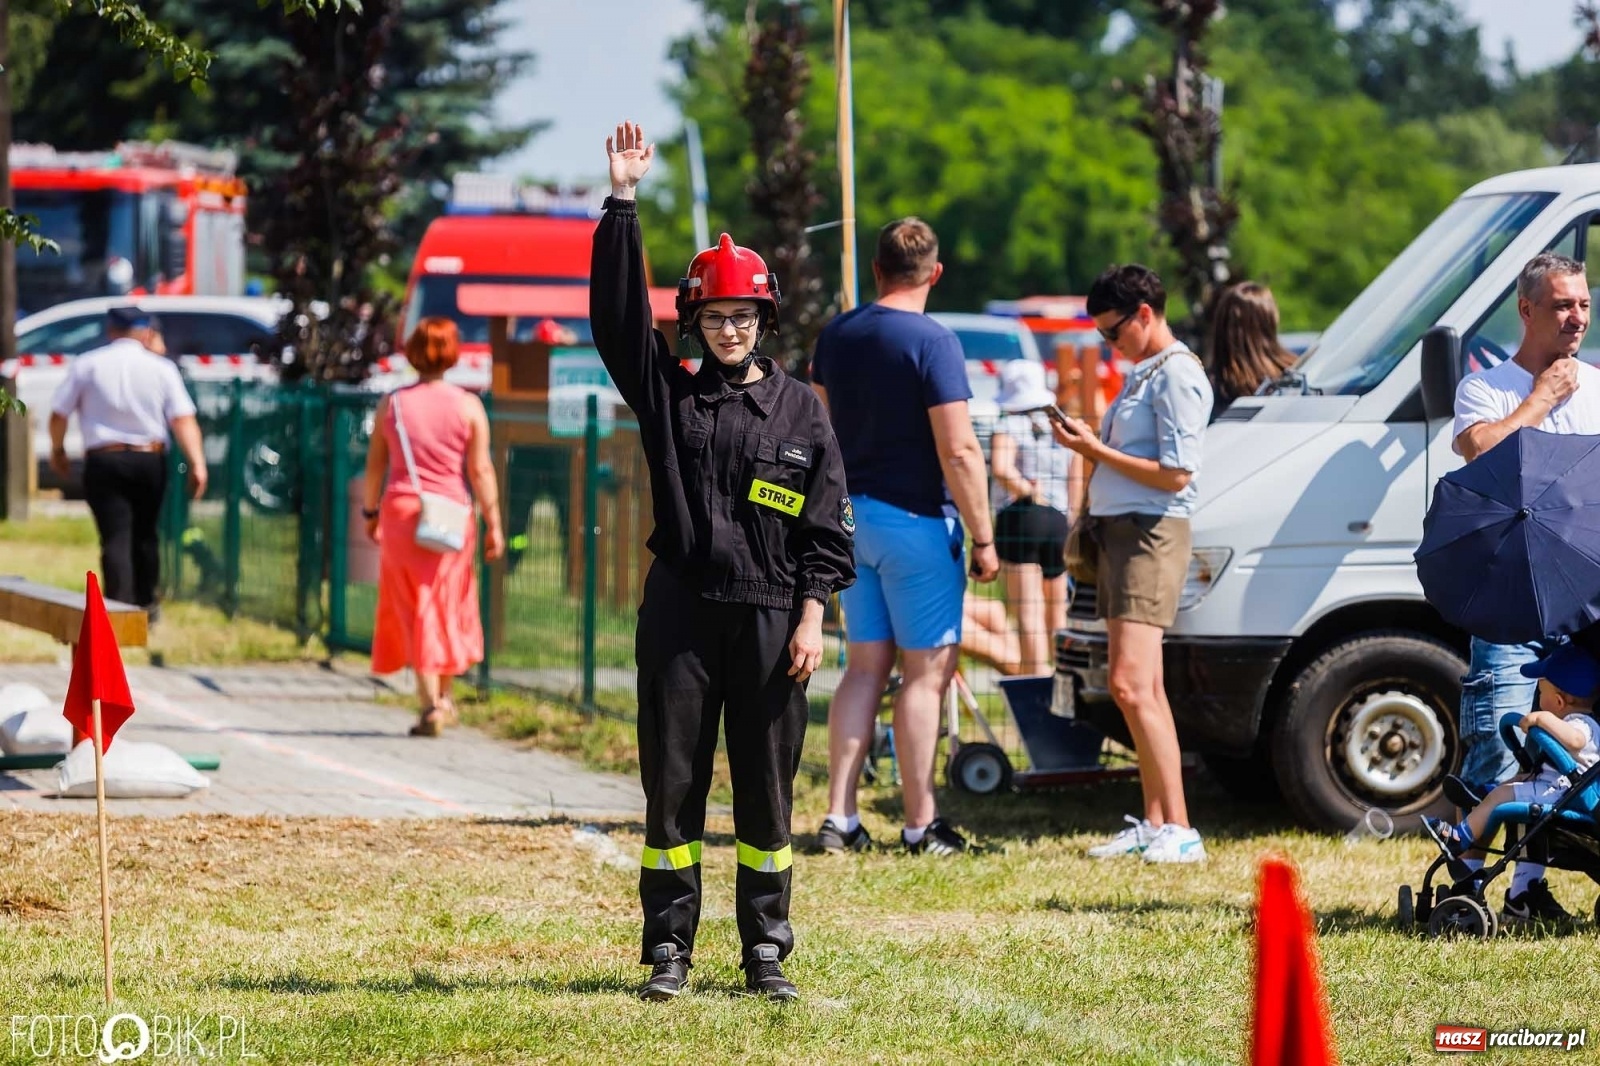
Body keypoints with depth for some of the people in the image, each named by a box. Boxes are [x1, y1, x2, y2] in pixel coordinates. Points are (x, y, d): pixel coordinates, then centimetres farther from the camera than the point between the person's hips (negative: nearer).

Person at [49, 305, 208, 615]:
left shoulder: (87, 365, 1)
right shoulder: (162, 368, 0)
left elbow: (59, 414, 3)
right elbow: (183, 419, -10)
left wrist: (57, 449, 20)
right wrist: (197, 463, -13)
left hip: (103, 461, -1)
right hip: (150, 461, 1)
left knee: (115, 538, -5)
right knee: (145, 534, 19)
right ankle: (146, 604, 31)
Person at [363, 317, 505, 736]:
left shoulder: (392, 404, 2)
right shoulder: (467, 406, -2)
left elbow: (375, 464, 8)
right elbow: (481, 470, -5)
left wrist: (370, 511, 20)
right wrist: (493, 524, -1)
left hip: (401, 510, 0)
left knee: (413, 608, 4)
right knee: (448, 607, 15)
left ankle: (430, 704, -5)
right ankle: (444, 698, 26)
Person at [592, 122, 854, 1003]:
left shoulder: (800, 411, 7)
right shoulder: (668, 394, 8)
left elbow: (827, 525, 6)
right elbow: (617, 311, -2)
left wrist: (811, 615, -3)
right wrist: (623, 202, -8)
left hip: (769, 616, -1)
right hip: (681, 609, 1)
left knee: (767, 788, 4)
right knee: (672, 782, 1)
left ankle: (766, 949, 11)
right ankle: (669, 949, 6)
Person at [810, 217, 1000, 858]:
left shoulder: (836, 336, 6)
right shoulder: (932, 342, -15)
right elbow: (958, 451, -18)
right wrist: (983, 539, -13)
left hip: (852, 516, 7)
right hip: (914, 518, -7)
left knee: (866, 667, 12)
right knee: (927, 671, 0)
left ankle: (840, 818, 8)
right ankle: (920, 825, 2)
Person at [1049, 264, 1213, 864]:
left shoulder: (1177, 377, -12)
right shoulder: (1142, 374, 19)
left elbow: (1174, 474, -19)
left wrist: (1098, 451, -15)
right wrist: (1089, 444, 9)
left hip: (1151, 533, -11)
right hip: (1120, 530, 11)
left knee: (1132, 685, -18)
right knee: (1140, 688, 12)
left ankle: (1179, 830, -20)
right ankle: (1155, 824, 18)